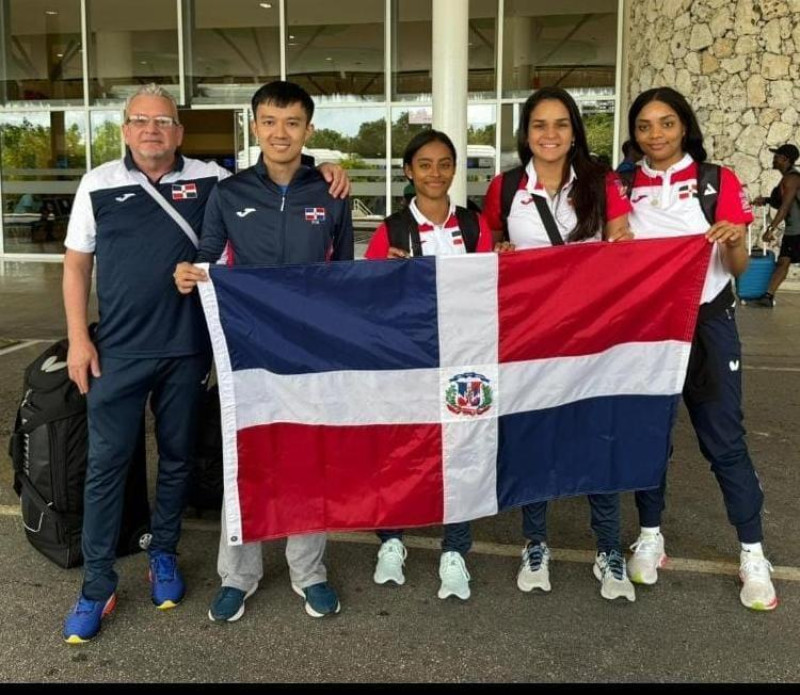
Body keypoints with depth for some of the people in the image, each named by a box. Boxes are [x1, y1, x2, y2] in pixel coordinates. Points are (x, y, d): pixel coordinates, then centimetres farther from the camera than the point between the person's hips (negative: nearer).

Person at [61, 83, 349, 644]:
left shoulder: (209, 180, 3)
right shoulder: (99, 185, 4)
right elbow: (77, 264, 7)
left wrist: (322, 173, -10)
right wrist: (78, 338, -1)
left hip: (186, 349, 1)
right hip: (118, 350, 0)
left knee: (177, 457, 12)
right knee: (106, 462, 1)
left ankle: (164, 555, 32)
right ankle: (97, 586, 12)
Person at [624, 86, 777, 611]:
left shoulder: (719, 182, -3)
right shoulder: (625, 188, 3)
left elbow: (738, 268, -3)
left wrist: (735, 241, -23)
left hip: (707, 323, -2)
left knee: (724, 438, 1)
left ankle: (753, 554, 13)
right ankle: (651, 537, 26)